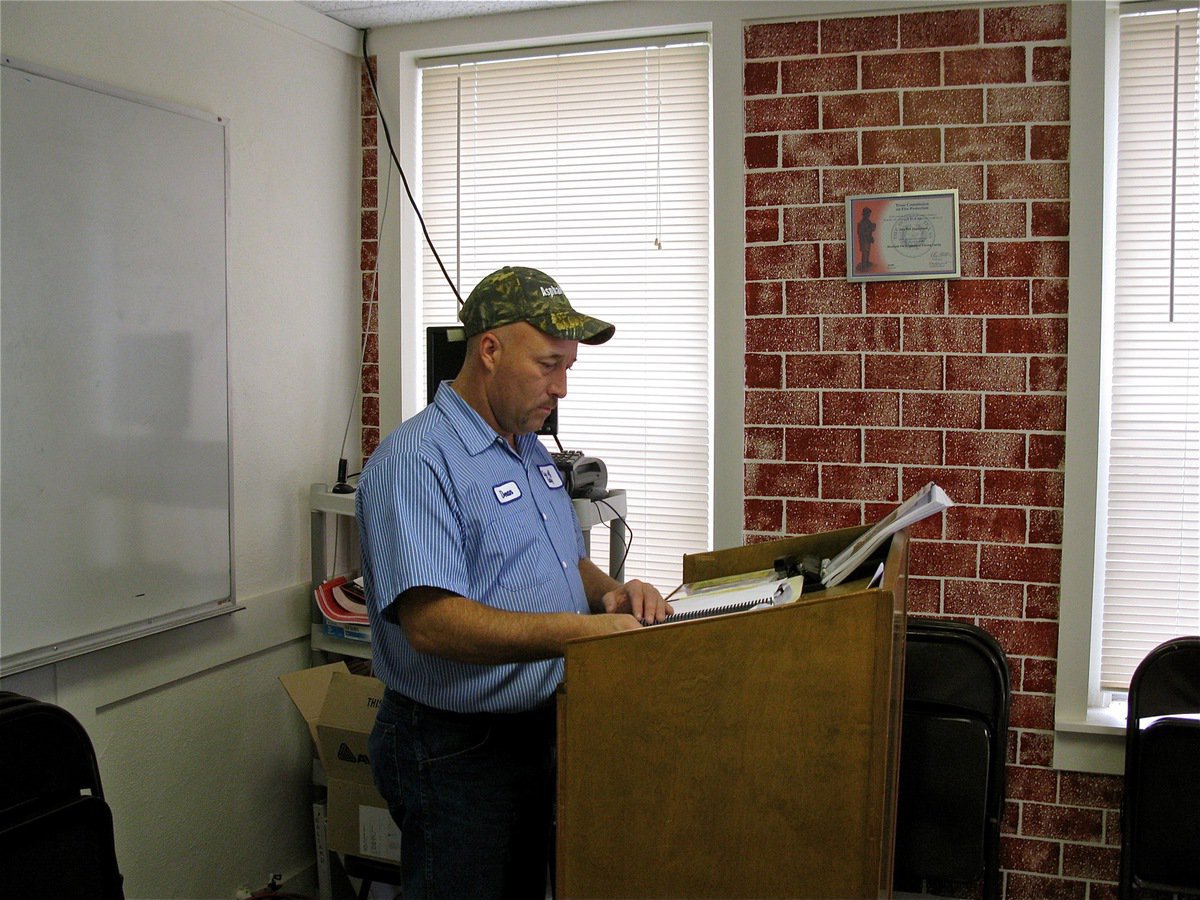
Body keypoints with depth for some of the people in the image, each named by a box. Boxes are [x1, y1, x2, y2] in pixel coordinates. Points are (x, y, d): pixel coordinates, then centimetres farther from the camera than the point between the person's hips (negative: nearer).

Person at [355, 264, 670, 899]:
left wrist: (609, 595, -4)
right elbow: (431, 623, -30)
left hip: (534, 731, 9)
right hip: (454, 752, -9)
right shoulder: (415, 459, -20)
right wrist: (583, 630, -35)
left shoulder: (532, 452, 10)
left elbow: (570, 561, 20)